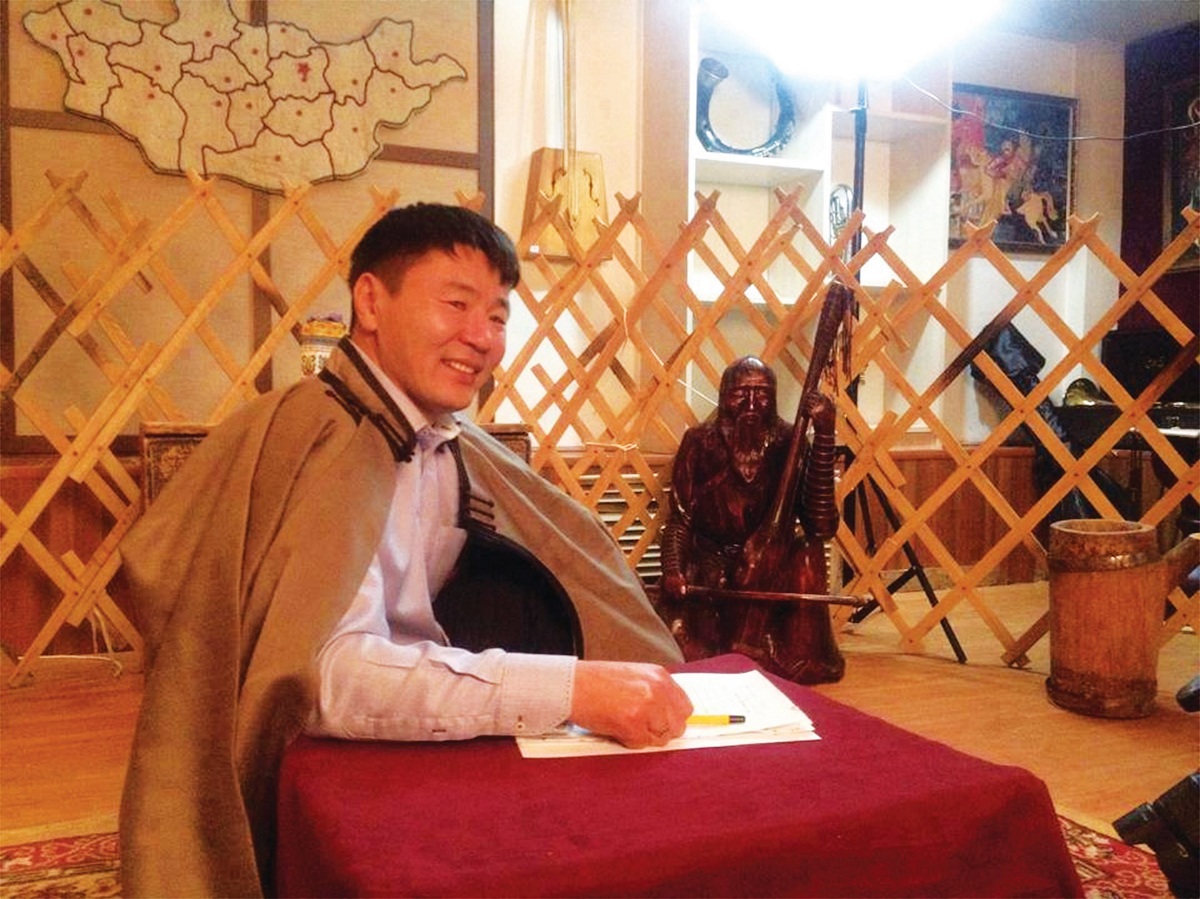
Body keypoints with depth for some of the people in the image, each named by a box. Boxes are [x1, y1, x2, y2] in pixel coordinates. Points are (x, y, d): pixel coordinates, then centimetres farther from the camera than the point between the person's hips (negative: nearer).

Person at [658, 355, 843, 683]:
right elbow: (679, 519, -4)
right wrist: (672, 570, -25)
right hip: (709, 575, -1)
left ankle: (795, 661, -10)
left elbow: (822, 526, -22)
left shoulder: (787, 444, -9)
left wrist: (824, 435, -28)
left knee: (809, 556, -29)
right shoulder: (700, 443, -7)